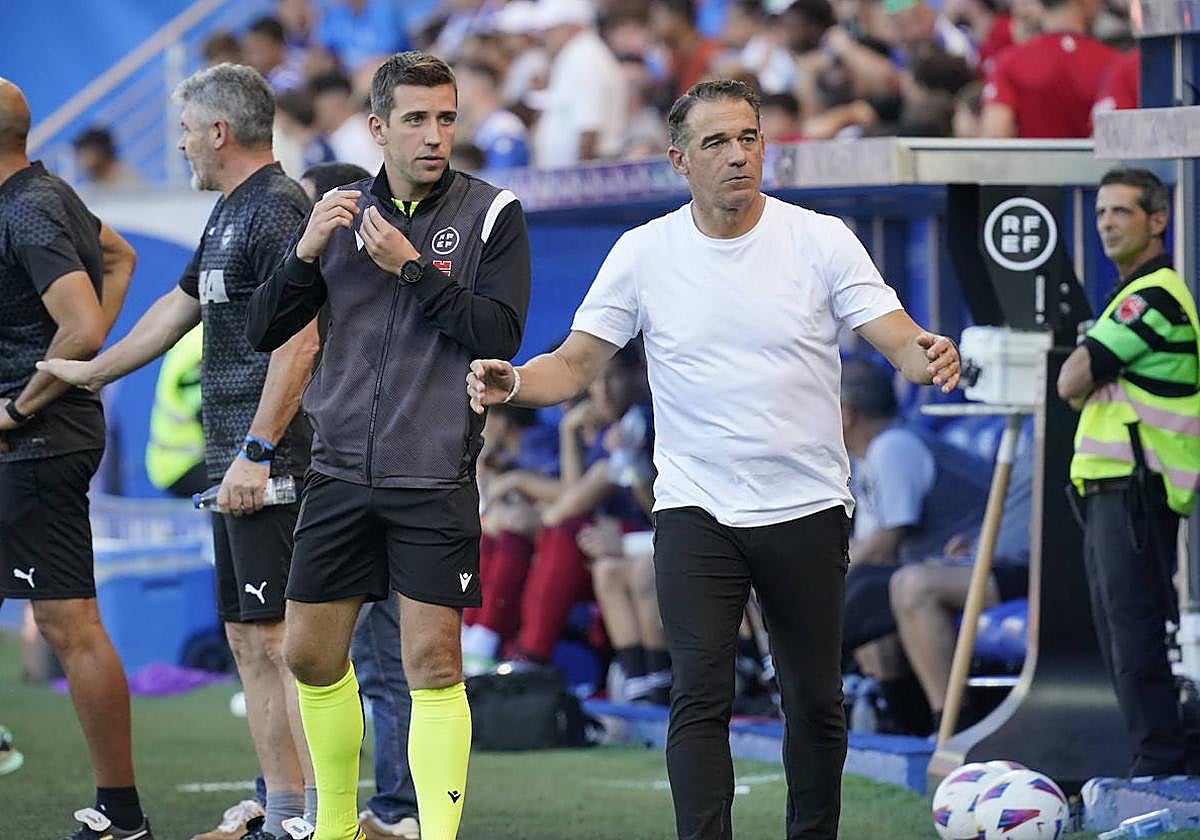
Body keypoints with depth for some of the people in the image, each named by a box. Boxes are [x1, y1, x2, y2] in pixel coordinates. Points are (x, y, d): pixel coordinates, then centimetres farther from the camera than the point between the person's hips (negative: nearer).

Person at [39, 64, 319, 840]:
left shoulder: (277, 210, -13)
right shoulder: (229, 214, 19)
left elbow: (299, 340, -21)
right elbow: (181, 307, 32)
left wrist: (258, 450, -23)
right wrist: (91, 372, 41)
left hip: (271, 463, -10)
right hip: (236, 462, 10)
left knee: (283, 637, -12)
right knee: (249, 640, 10)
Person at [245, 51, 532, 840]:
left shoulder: (492, 212, -3)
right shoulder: (342, 210, 7)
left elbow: (501, 333, -14)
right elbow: (265, 330, 6)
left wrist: (414, 269, -18)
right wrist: (306, 252, -10)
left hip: (436, 478, -4)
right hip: (341, 471, 4)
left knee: (434, 662, -6)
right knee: (311, 654, 9)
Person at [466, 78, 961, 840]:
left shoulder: (820, 239, -3)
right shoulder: (645, 252, 0)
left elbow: (897, 339, -9)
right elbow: (576, 364, 2)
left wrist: (930, 356, -32)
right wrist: (513, 383, -19)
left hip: (808, 510, 0)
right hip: (695, 511, 0)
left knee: (817, 702, 7)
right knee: (701, 695, -12)